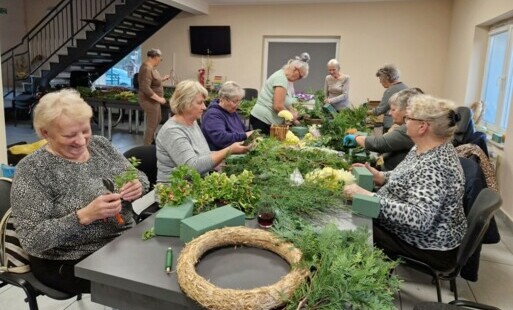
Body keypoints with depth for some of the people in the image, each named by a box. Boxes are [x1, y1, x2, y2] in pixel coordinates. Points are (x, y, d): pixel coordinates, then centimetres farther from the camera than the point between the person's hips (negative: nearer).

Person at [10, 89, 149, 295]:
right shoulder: (32, 169, -13)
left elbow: (140, 177, 8)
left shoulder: (100, 144, 2)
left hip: (125, 241, 6)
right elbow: (31, 239, -18)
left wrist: (138, 186, -15)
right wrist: (84, 216, -30)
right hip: (70, 262, -5)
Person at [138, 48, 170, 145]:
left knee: (158, 120, 25)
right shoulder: (147, 69, -25)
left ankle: (151, 140, 42)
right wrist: (159, 98, -27)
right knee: (152, 124, 1)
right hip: (149, 100, -11)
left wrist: (162, 79, 18)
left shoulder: (151, 67, 6)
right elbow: (145, 88, -31)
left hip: (153, 100, 11)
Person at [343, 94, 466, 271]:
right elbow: (410, 180, 13)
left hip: (432, 246, -9)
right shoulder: (424, 148, 0)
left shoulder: (433, 165, -30)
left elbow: (418, 219, -38)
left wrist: (368, 197, -39)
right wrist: (379, 176, -5)